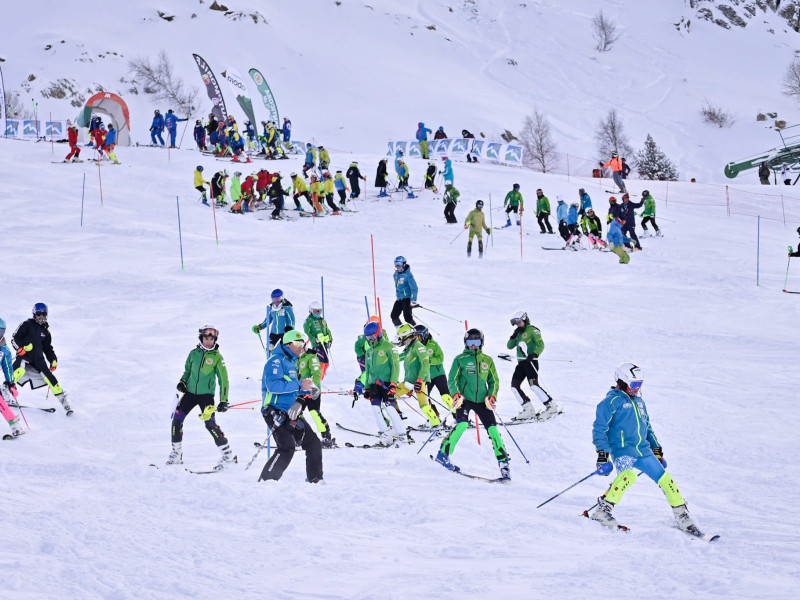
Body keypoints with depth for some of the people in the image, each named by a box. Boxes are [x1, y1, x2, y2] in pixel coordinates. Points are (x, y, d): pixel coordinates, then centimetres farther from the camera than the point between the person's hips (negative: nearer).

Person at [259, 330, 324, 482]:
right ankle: (266, 481, -20)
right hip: (276, 413, -9)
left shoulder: (292, 362, 21)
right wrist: (300, 385, -23)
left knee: (314, 445, 9)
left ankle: (315, 480, 22)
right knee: (287, 448, -24)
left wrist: (305, 391, 7)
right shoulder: (276, 360, -9)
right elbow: (273, 385, -23)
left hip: (292, 414, 10)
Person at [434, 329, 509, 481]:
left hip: (481, 400, 3)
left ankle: (503, 463, -1)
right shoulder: (460, 359, 4)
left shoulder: (487, 360, 12)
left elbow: (494, 381, 17)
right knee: (462, 424, -26)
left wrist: (492, 396, 0)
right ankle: (443, 454, -15)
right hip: (464, 398, -3)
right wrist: (456, 394, -17)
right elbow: (452, 380, 0)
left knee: (493, 430, -5)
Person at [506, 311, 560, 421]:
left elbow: (541, 345, -10)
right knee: (514, 386, 0)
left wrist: (534, 354, -26)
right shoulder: (519, 333, 21)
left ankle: (552, 407, -16)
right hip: (521, 363, 9)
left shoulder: (532, 330, -2)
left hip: (531, 361, -9)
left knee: (533, 385, -20)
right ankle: (528, 409, 0)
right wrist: (513, 336, 2)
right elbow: (509, 346, 18)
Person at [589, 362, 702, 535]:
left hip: (643, 450, 7)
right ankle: (602, 510, -29)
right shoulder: (611, 401, -3)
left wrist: (657, 451, 25)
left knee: (665, 478, 2)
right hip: (622, 449, -7)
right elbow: (599, 429, -7)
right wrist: (603, 455, -16)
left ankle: (682, 517, 14)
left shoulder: (639, 402, 21)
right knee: (629, 475, -35)